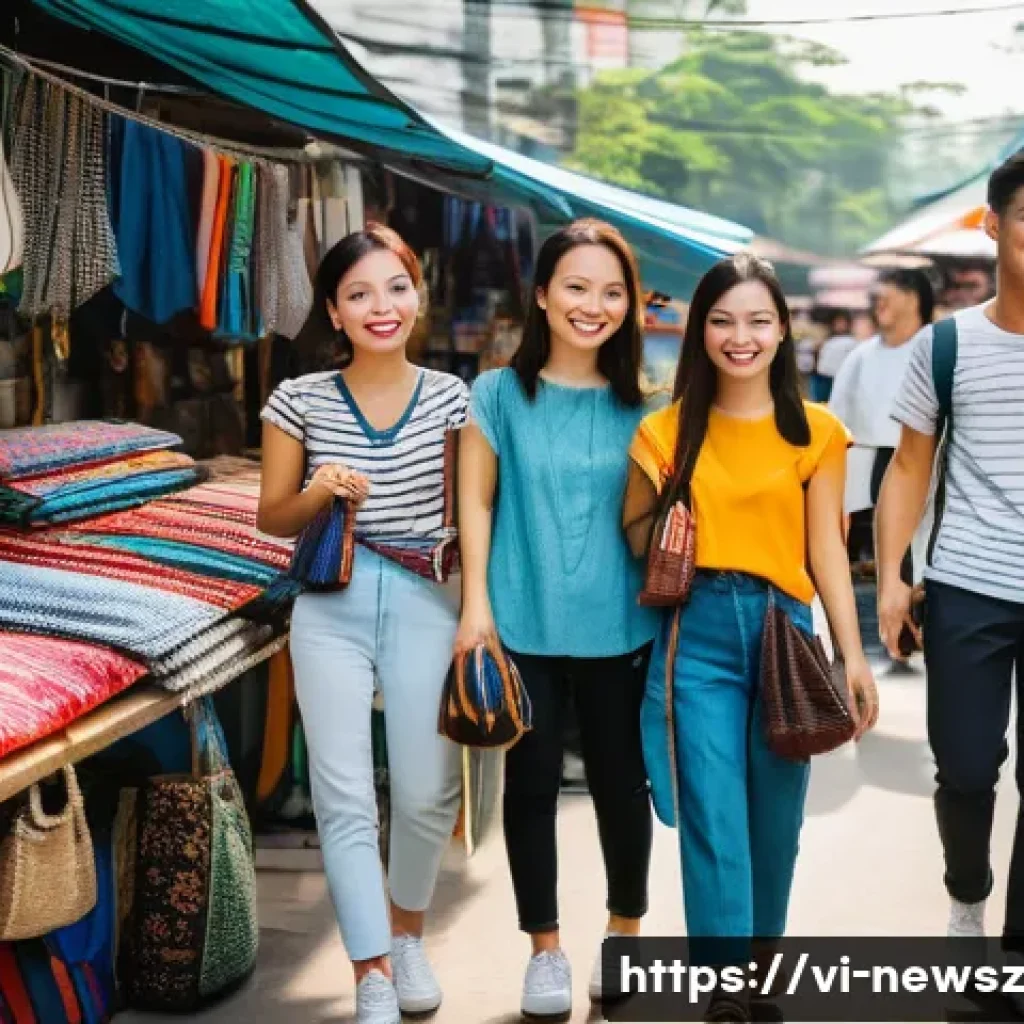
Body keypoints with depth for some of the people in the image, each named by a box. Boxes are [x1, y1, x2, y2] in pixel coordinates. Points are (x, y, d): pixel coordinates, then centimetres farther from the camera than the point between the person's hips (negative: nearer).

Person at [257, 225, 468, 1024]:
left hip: (425, 602, 1)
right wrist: (319, 494, -14)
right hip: (331, 606, 0)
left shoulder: (449, 397, 2)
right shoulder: (300, 400, -1)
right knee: (345, 797, -3)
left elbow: (466, 513, 7)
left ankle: (407, 933, 34)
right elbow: (272, 519, 6)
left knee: (427, 791, 5)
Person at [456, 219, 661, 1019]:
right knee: (532, 782, 7)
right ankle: (546, 949, 23)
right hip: (524, 623, -1)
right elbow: (476, 505, -1)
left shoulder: (638, 403, 5)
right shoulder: (500, 393, -1)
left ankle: (626, 934, 31)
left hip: (618, 624, 2)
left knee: (622, 781, 10)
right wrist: (477, 606, -8)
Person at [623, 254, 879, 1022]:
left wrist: (854, 655, 0)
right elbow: (633, 541, 13)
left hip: (784, 627, 1)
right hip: (699, 634, -1)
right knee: (712, 818, -4)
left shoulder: (815, 431, 3)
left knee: (776, 815, 12)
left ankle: (763, 953, 34)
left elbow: (826, 549, 4)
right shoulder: (667, 432, 4)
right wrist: (663, 504, -6)